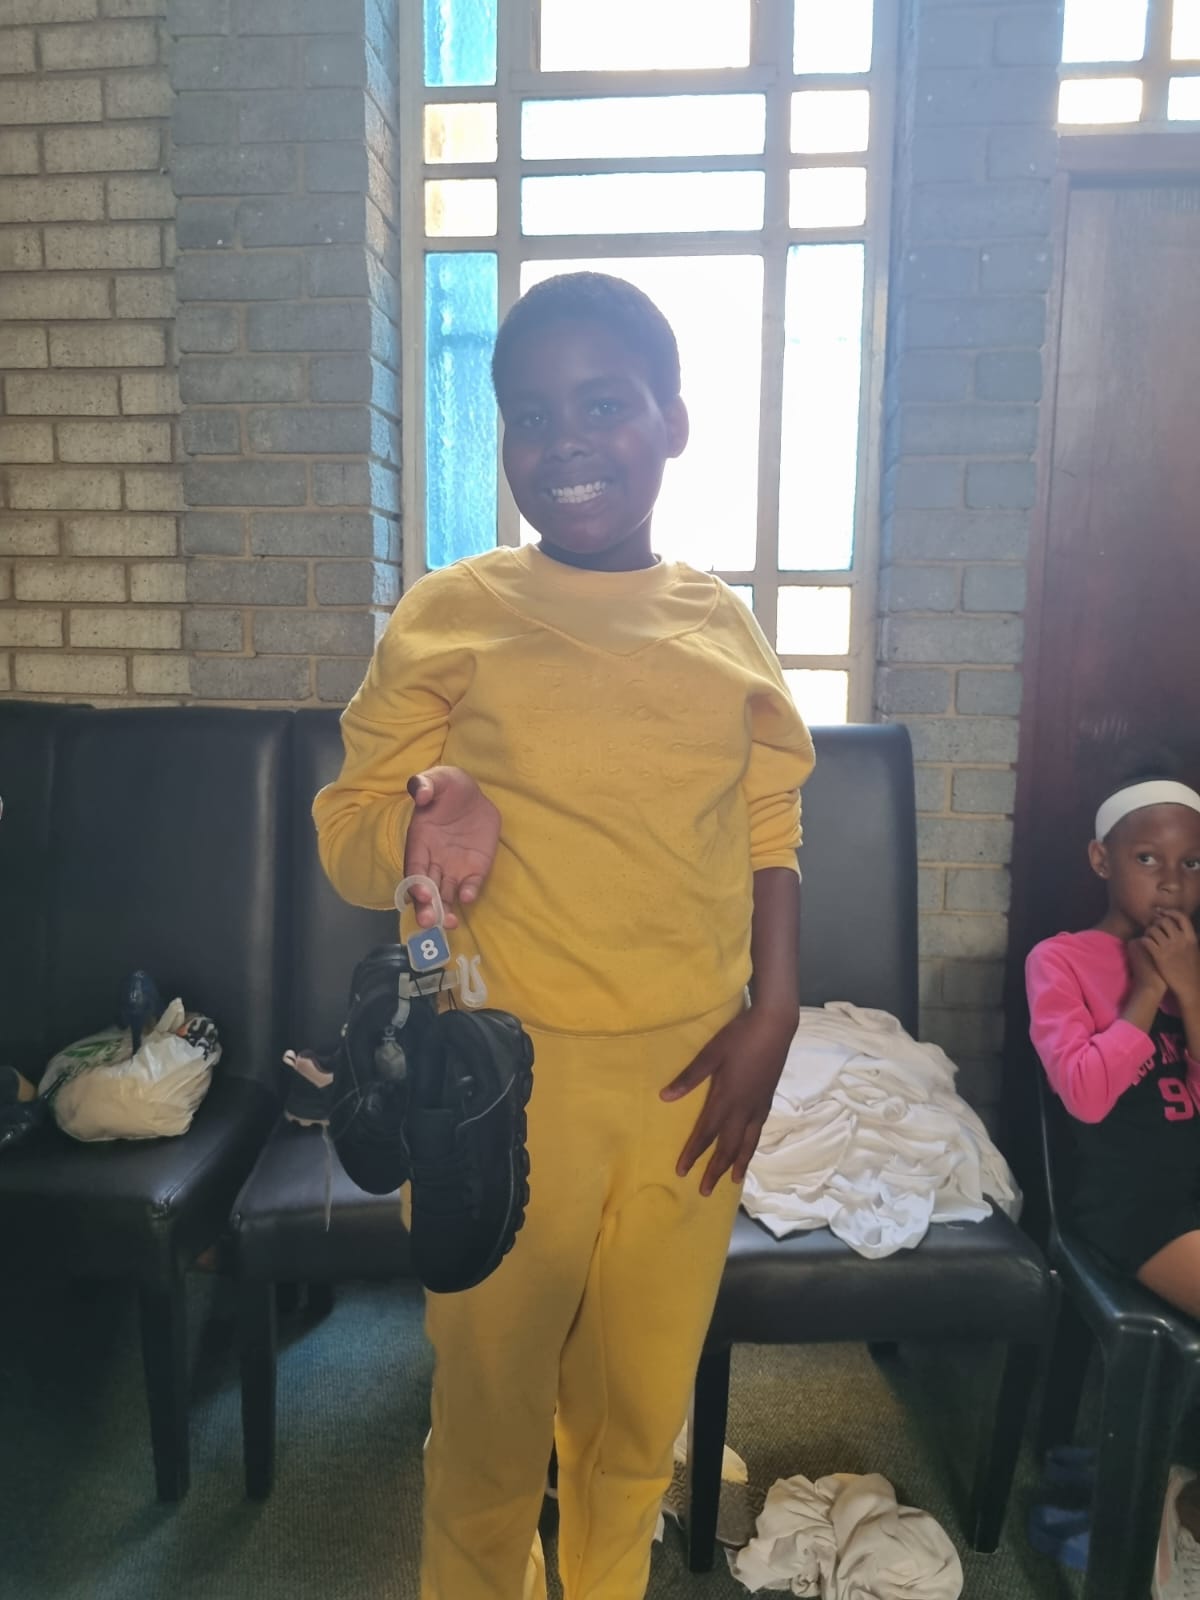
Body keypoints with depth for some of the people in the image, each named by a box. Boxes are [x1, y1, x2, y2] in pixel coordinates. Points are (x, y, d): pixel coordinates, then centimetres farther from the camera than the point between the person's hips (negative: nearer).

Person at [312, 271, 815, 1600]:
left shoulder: (722, 624, 4)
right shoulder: (447, 617, -5)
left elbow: (770, 832, 9)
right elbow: (346, 824, -3)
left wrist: (773, 1012, -2)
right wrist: (429, 820, -25)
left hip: (696, 1076, 3)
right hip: (510, 1072, -3)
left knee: (640, 1411, 20)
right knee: (492, 1408, 13)